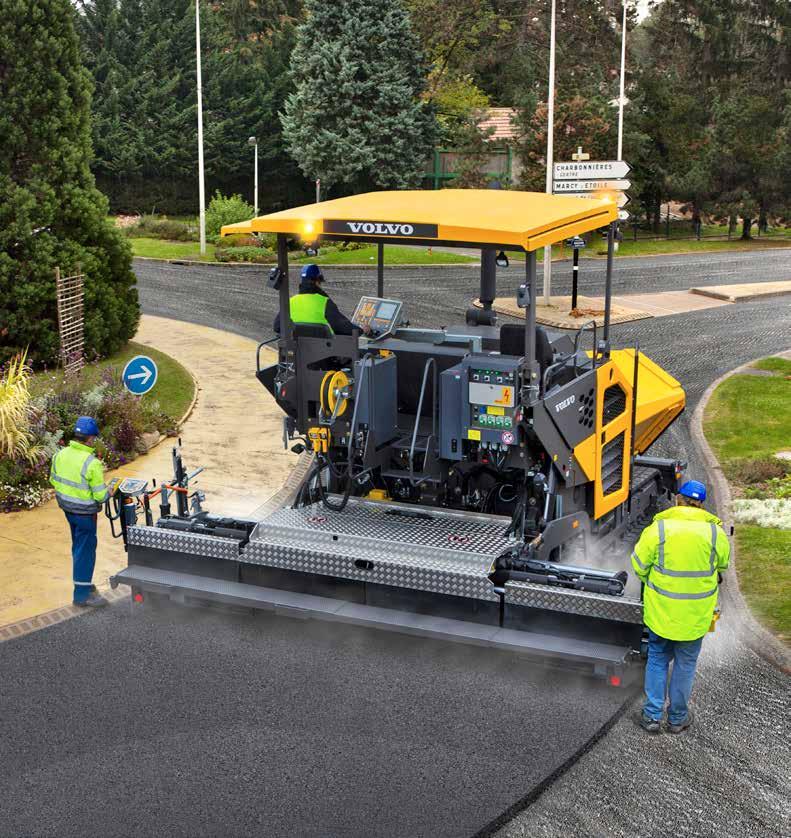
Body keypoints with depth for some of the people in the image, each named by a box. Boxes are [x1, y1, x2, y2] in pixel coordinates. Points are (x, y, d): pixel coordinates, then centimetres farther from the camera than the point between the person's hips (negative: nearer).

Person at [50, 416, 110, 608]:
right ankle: (82, 594, 11)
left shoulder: (60, 455, -5)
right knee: (86, 550, 4)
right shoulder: (91, 463, -26)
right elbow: (100, 495, -21)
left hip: (67, 508, 7)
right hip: (84, 512, -7)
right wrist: (110, 490, -1)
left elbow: (54, 481, 8)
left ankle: (83, 582, 39)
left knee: (78, 547, 24)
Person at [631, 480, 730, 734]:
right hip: (696, 615, 1)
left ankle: (652, 716, 19)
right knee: (685, 664, 16)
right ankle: (677, 718, 28)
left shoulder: (658, 528, -13)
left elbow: (639, 565, -5)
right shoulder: (715, 532, -10)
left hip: (660, 610, 0)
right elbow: (722, 564, 8)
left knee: (657, 660, 17)